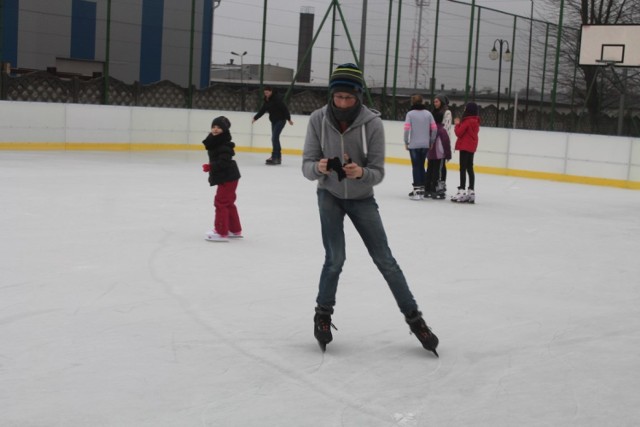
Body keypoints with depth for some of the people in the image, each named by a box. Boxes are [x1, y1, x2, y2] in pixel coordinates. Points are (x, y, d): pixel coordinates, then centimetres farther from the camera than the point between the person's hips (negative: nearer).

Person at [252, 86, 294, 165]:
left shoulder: (277, 98, -17)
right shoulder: (266, 100, 7)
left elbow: (284, 109, -19)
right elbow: (262, 110, 11)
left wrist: (288, 119, -22)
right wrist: (255, 118, 4)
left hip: (280, 120, -9)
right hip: (274, 120, 9)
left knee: (274, 138, -15)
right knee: (275, 138, 10)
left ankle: (274, 157, -16)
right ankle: (278, 157, 17)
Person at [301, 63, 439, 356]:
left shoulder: (372, 123, -23)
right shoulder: (318, 119, -19)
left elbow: (377, 173, -19)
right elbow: (307, 167, -16)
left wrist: (360, 173, -40)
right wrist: (319, 168, -39)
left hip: (361, 198, 0)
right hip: (330, 195, 0)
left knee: (385, 260, 1)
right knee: (335, 258, -12)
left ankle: (414, 318, 12)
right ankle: (323, 314, 12)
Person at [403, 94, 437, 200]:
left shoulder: (410, 113, -7)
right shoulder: (428, 113, 4)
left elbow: (407, 128, -13)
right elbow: (434, 128, 0)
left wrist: (406, 142, -2)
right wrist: (431, 141, 11)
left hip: (413, 145, -4)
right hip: (425, 145, 4)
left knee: (416, 166, -1)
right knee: (421, 165, 14)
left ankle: (417, 189, -6)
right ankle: (421, 188, 18)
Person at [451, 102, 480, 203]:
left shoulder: (467, 121, -17)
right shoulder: (475, 121, 11)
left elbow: (459, 132, -15)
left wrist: (457, 124, 0)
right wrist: (460, 124, 6)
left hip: (465, 147, -9)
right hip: (471, 147, 9)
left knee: (463, 169, -7)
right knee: (470, 169, 12)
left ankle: (462, 191, -9)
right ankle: (471, 192, 15)